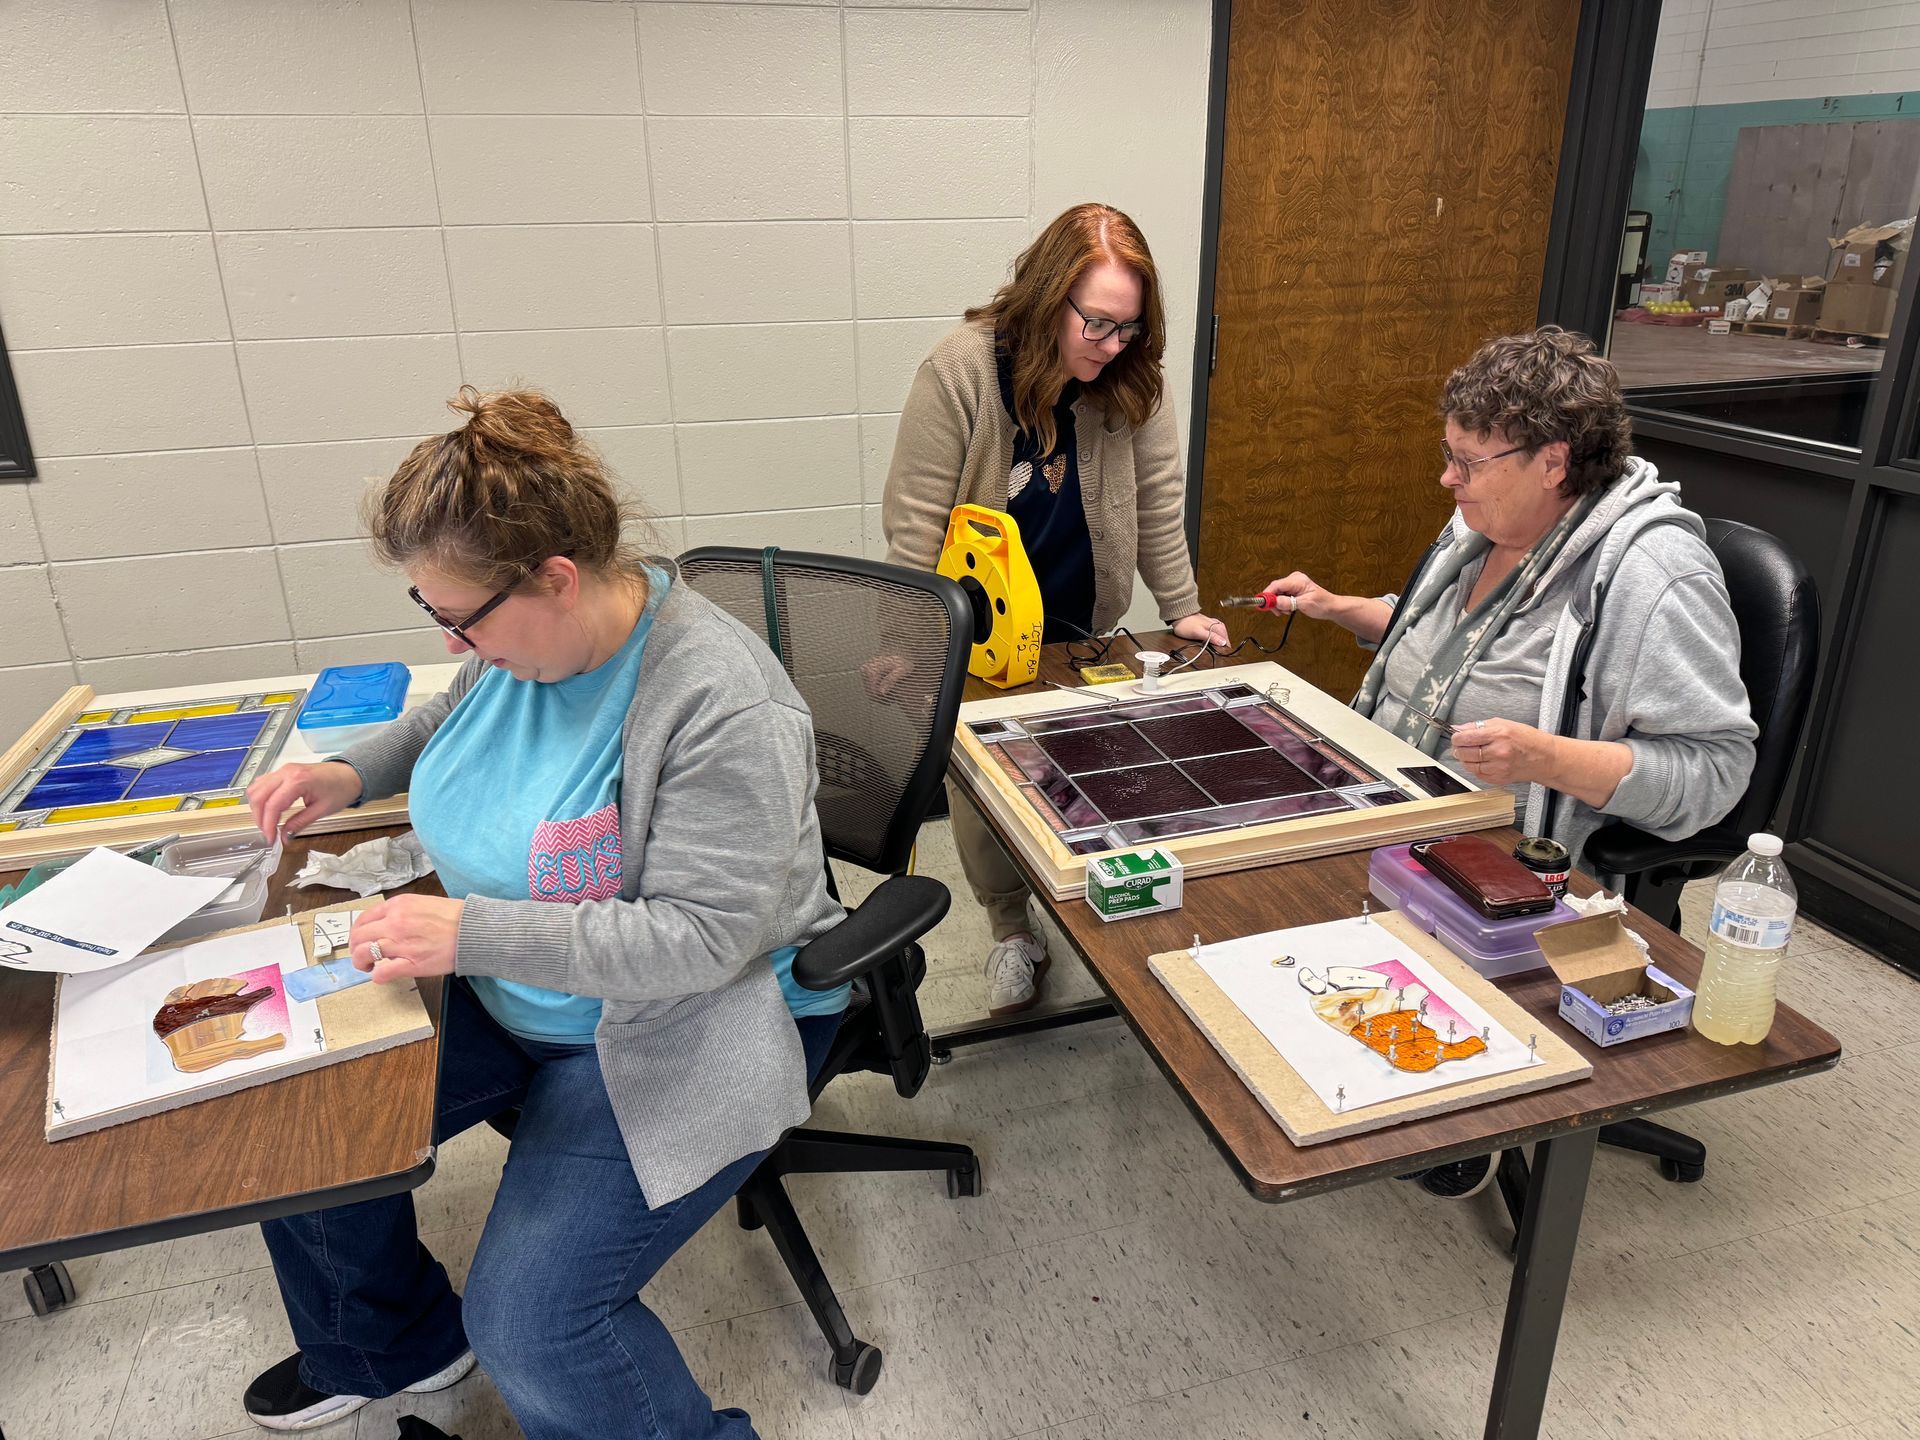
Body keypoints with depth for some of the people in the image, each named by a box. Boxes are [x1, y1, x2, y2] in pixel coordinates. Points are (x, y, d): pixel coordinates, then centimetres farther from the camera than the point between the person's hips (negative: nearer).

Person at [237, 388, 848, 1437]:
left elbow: (699, 936, -28)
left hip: (674, 1027, -8)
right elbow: (452, 717, 20)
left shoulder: (723, 705, -29)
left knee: (529, 1325, -18)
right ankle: (389, 1349, 31)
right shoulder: (519, 636, -4)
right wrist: (352, 773, 1)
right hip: (508, 993, 8)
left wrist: (471, 933, -31)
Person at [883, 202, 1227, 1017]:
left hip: (1081, 634, 3)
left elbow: (1157, 501, -3)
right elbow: (914, 521, -18)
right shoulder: (961, 369, -20)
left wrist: (1182, 611, -4)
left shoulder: (1133, 381, -9)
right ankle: (1011, 931, 30)